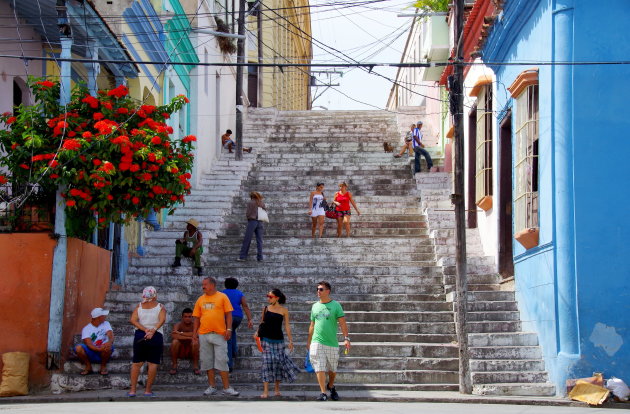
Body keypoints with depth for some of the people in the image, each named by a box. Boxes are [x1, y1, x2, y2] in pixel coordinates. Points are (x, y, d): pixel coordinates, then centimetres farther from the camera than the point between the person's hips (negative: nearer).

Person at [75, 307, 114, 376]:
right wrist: (99, 349, -38)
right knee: (78, 348, -29)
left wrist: (110, 342, -37)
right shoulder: (86, 329, -6)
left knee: (108, 346, -33)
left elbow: (111, 336, -12)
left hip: (103, 354, 1)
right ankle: (88, 367, -6)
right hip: (91, 353, -1)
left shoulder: (106, 324, 5)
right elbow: (89, 344, -19)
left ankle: (103, 367, -9)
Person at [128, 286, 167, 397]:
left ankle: (132, 390, 4)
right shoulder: (160, 307, 1)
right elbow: (162, 319, -15)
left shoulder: (139, 306, 7)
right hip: (156, 336, -2)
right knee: (153, 363, 2)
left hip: (140, 335, 2)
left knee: (136, 363, 8)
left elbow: (133, 320, -5)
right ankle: (148, 390, 0)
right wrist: (153, 330, -24)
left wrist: (145, 330, -11)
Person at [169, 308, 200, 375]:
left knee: (195, 342, -29)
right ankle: (174, 366, -15)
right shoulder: (178, 325, -7)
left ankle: (196, 366, -16)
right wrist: (189, 337, -29)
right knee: (175, 341, -28)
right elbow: (173, 336, -26)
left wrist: (181, 333, -27)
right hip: (180, 351, 0)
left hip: (191, 352, 0)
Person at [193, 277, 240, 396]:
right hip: (204, 334, 4)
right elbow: (197, 317, 13)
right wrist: (194, 332, 7)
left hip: (219, 334, -4)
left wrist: (229, 329, -9)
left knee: (222, 361, -5)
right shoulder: (200, 299, 11)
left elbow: (228, 314, 0)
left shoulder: (222, 297, 2)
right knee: (207, 361, 6)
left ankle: (227, 388, -3)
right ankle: (212, 387, 14)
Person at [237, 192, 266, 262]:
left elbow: (247, 214, -5)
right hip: (260, 222, 4)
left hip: (252, 221, -4)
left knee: (247, 240, 0)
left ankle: (243, 257, 0)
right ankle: (260, 257, -3)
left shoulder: (251, 203, -4)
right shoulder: (262, 203, 10)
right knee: (259, 240, 3)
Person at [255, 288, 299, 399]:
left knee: (278, 362, 2)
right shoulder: (266, 308, 5)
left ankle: (277, 389, 19)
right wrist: (257, 333, -4)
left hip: (278, 340, 0)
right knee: (267, 362, -6)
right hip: (266, 339, 0)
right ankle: (265, 391, -6)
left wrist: (290, 340, 0)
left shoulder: (284, 310, 2)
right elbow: (262, 322, 13)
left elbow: (287, 326, 4)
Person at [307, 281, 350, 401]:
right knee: (320, 368, -9)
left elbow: (342, 323, -7)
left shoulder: (335, 305, -1)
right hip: (317, 342, 1)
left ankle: (330, 387, 36)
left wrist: (346, 338, -18)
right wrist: (309, 341, 18)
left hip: (332, 343, -1)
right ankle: (323, 393, -9)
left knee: (332, 369, 11)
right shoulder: (315, 306, 10)